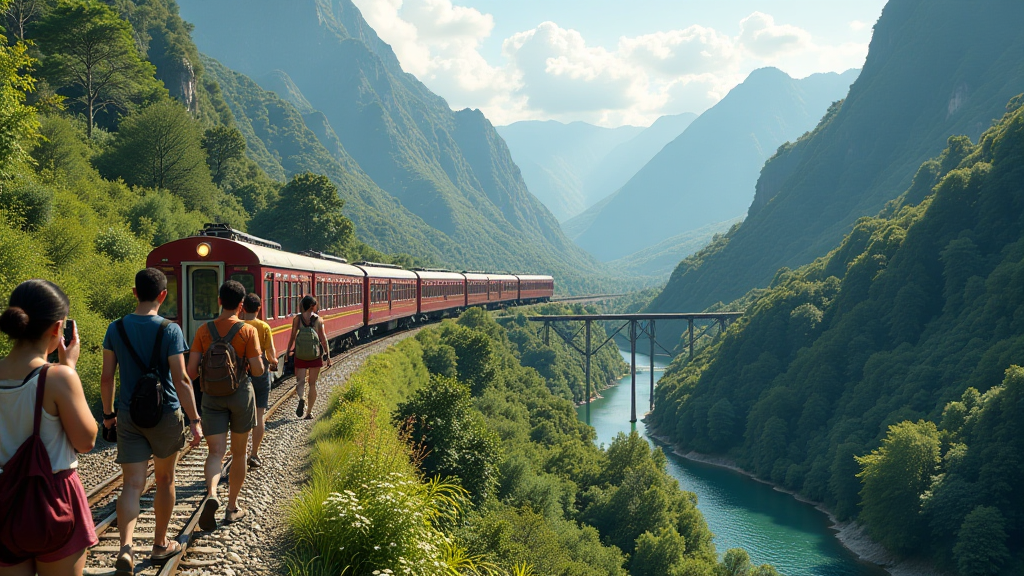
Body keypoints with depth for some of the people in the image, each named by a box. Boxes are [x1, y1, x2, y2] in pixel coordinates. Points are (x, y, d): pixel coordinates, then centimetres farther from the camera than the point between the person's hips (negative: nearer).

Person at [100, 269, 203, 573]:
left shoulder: (116, 329, -2)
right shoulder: (170, 330, -13)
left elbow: (107, 377, 1)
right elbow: (181, 380, -16)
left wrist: (108, 413, 15)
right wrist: (194, 420, -10)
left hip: (129, 417, 2)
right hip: (166, 415, -2)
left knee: (133, 485, -1)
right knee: (164, 480, 17)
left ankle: (126, 546, -23)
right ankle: (160, 545, 30)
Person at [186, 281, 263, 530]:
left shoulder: (204, 331, -1)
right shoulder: (248, 331, -9)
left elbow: (191, 371, -3)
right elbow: (257, 370, -12)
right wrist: (256, 360, 10)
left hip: (212, 396, 1)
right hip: (241, 394, -1)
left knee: (216, 453, -2)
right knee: (239, 453, 14)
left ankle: (211, 495, -30)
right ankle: (232, 508, 22)